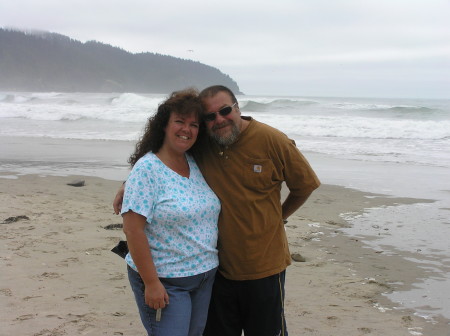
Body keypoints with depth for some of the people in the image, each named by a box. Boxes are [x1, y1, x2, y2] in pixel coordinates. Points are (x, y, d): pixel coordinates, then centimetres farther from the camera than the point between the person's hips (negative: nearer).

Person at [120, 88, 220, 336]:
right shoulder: (147, 169, -13)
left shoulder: (197, 165, 6)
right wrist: (151, 282, -19)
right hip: (164, 282, -6)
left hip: (205, 276, 7)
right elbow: (133, 229, -18)